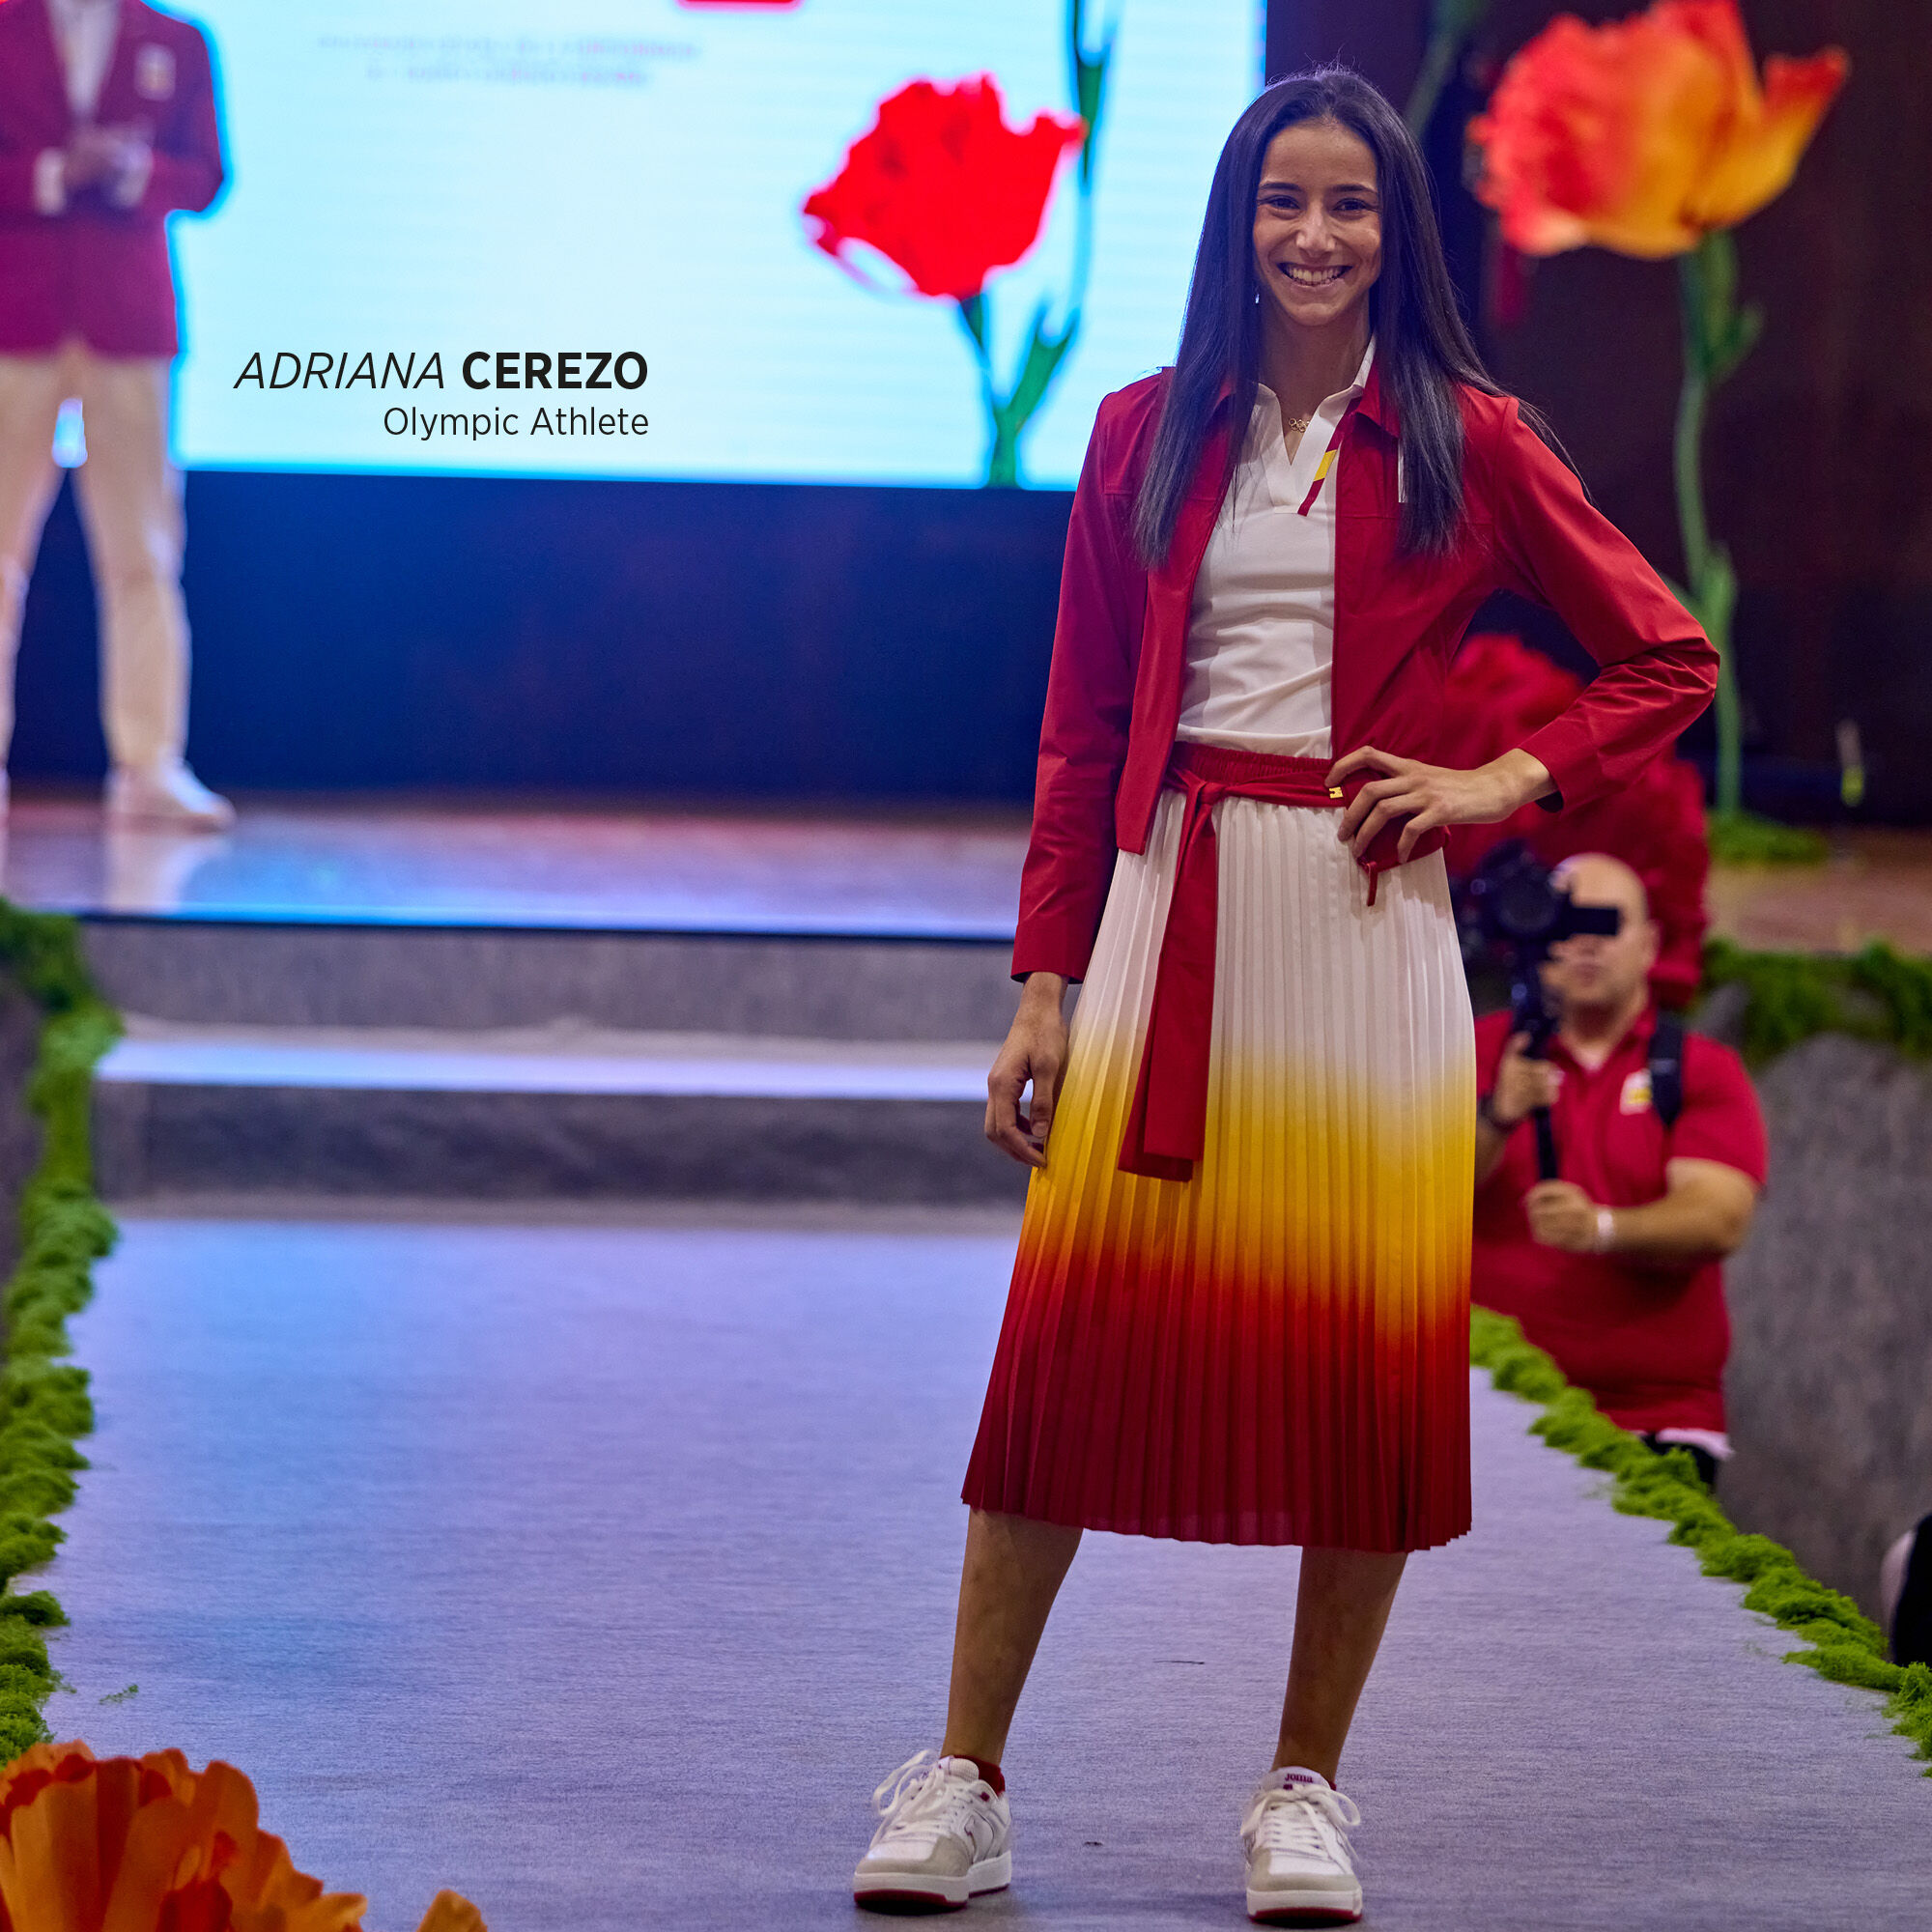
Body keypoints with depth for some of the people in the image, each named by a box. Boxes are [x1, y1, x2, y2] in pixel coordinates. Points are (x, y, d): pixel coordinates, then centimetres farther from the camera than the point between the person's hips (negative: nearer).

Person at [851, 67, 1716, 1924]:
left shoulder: (1464, 444, 5)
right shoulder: (1148, 435, 10)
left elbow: (1667, 658, 10)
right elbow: (1080, 734, 10)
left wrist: (1501, 782, -3)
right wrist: (1046, 981, 3)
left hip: (1364, 920, -1)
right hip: (1167, 909, 1)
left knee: (1366, 1349, -1)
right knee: (1072, 1329, -5)